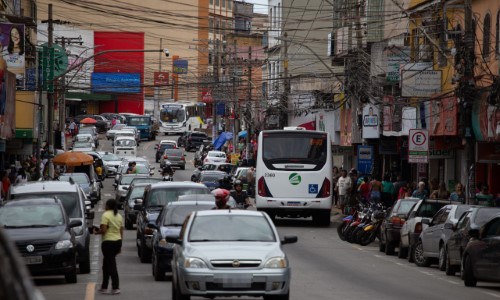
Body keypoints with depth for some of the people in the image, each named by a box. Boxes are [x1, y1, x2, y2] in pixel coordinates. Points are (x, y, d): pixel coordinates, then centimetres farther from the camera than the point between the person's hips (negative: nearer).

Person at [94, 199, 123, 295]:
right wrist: (120, 246, 18)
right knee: (106, 264, 17)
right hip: (118, 241, 7)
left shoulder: (106, 215, -10)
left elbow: (103, 230, -18)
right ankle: (104, 287, 20)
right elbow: (121, 232, 13)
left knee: (111, 265, -5)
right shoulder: (119, 216, 12)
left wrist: (96, 232, 3)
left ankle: (116, 287, -10)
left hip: (108, 242, -7)